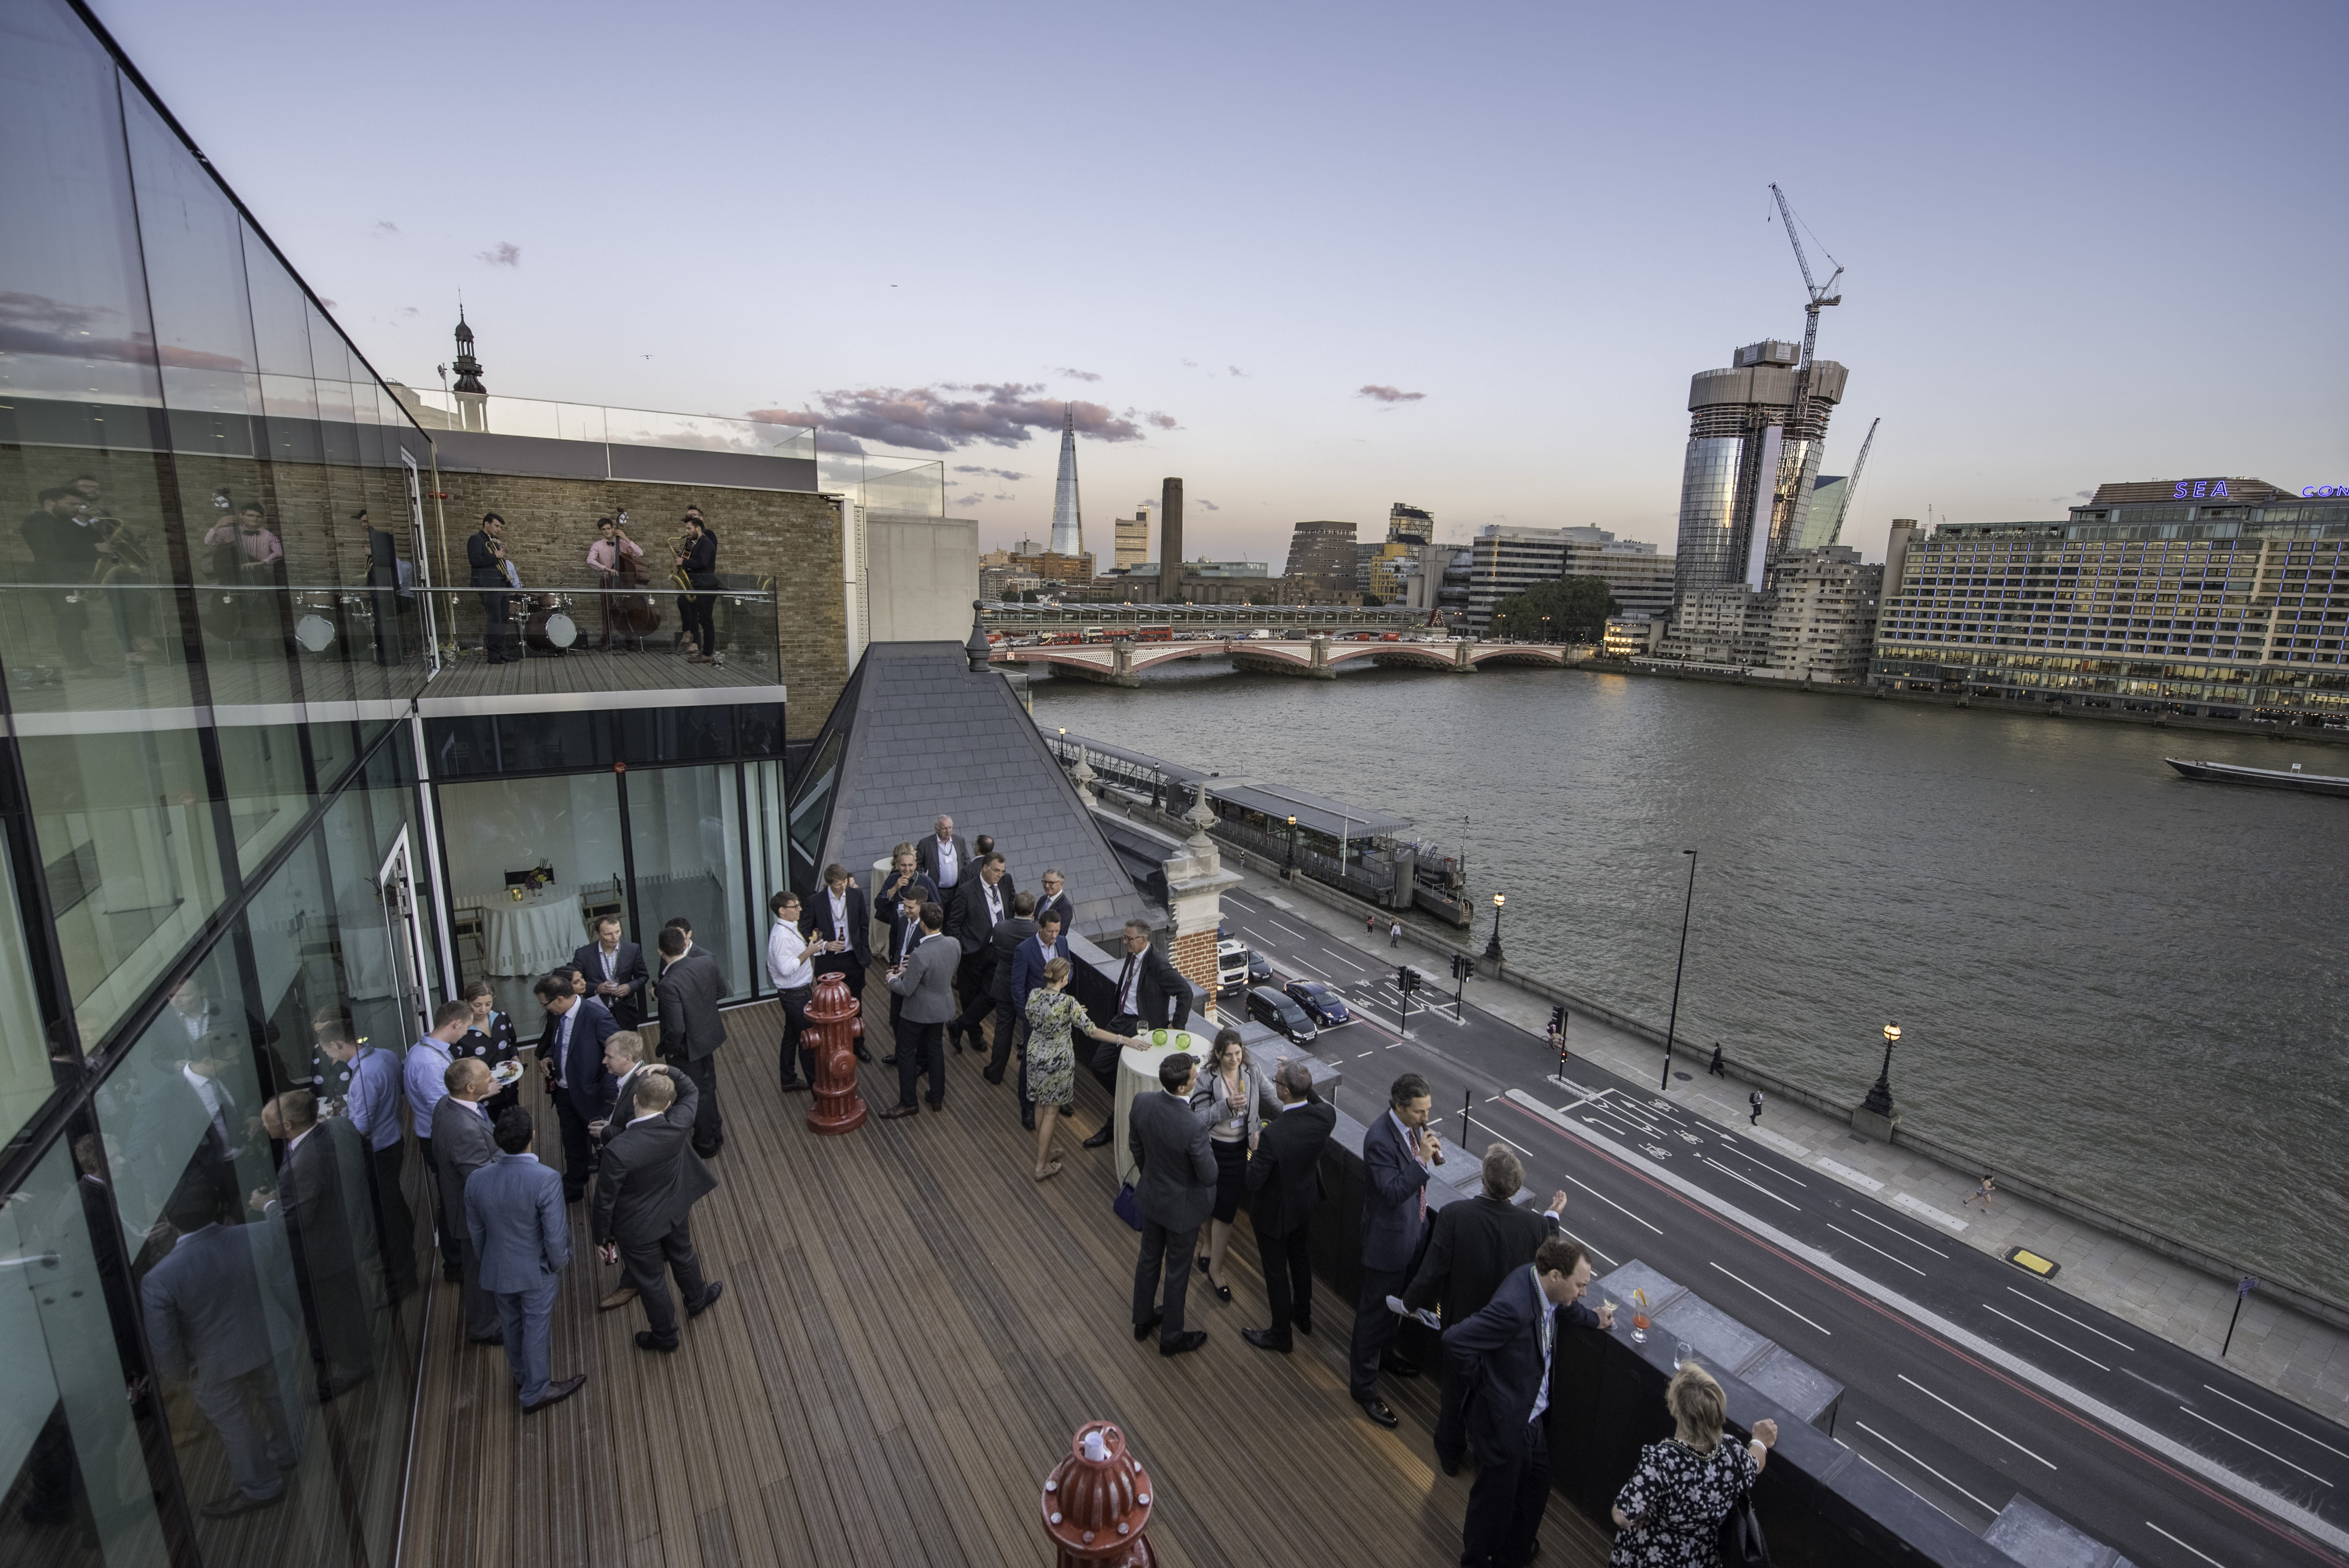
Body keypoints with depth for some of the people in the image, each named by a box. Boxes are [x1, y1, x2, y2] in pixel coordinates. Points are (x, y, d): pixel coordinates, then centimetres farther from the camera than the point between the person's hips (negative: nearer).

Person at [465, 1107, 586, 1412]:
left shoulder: (477, 1179, -17)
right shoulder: (546, 1180, -32)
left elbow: (475, 1231, 0)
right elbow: (555, 1235, -24)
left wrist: (489, 1259, 18)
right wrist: (559, 1263, -3)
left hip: (498, 1271, 5)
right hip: (537, 1272, -5)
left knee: (512, 1325, 26)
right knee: (536, 1330, 16)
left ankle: (522, 1378, 49)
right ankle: (535, 1392, 34)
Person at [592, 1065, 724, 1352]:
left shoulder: (618, 1150, -36)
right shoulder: (679, 1124, -27)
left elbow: (605, 1199, -20)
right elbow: (690, 1091, -2)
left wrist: (602, 1237, -4)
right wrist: (666, 1071, -13)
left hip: (637, 1227, -3)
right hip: (674, 1210, 3)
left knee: (650, 1280, 22)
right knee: (683, 1257, 32)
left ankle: (665, 1335, 45)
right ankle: (697, 1300, 59)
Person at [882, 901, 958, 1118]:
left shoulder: (920, 955, -33)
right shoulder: (954, 945, -13)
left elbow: (906, 990, -24)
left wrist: (892, 979, -3)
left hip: (919, 1010, -6)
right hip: (942, 1006, 7)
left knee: (905, 1053, 12)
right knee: (936, 1048, 22)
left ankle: (908, 1103, 23)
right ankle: (937, 1098, 34)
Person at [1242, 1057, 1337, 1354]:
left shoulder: (1274, 1135, -41)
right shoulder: (1326, 1116, -24)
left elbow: (1254, 1182, -28)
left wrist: (1256, 1150, -12)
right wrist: (1303, 1083, -2)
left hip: (1275, 1212, -6)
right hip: (1305, 1203, 6)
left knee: (1276, 1272, 17)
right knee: (1300, 1256, 30)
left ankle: (1281, 1335, 39)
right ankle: (1303, 1316, 53)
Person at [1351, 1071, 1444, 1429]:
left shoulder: (1415, 1126, -6)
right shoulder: (1379, 1139, -33)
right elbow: (1392, 1192, -33)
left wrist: (1434, 1153, -6)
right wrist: (1423, 1160, -39)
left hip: (1413, 1230, 8)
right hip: (1388, 1238, -8)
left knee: (1395, 1302, 28)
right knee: (1376, 1310, 9)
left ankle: (1381, 1354, 52)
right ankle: (1364, 1385, 26)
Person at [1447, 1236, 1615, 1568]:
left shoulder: (1541, 1283, -10)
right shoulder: (1514, 1307, -38)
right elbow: (1454, 1340, -39)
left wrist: (1593, 1319, 16)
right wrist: (1477, 1382, -23)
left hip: (1534, 1415, 8)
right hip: (1505, 1419, -8)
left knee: (1536, 1489, 27)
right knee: (1495, 1499, 16)